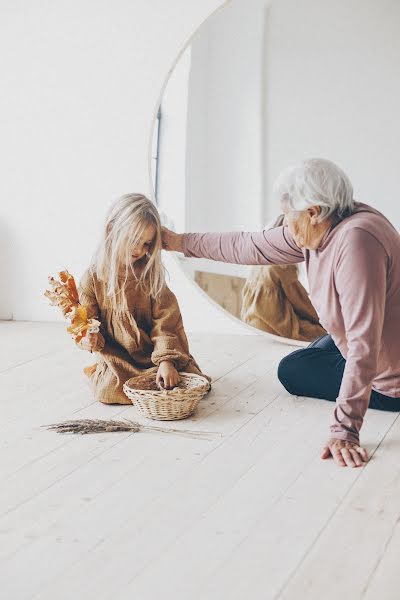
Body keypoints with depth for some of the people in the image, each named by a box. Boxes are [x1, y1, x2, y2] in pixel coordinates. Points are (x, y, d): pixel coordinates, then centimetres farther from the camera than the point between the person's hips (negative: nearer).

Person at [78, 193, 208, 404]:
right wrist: (89, 338, -24)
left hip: (153, 352, 1)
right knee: (109, 388, -27)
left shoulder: (150, 274, -5)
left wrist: (166, 360, -22)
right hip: (116, 355, -1)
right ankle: (97, 374, 9)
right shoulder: (94, 277, -7)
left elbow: (165, 321, -10)